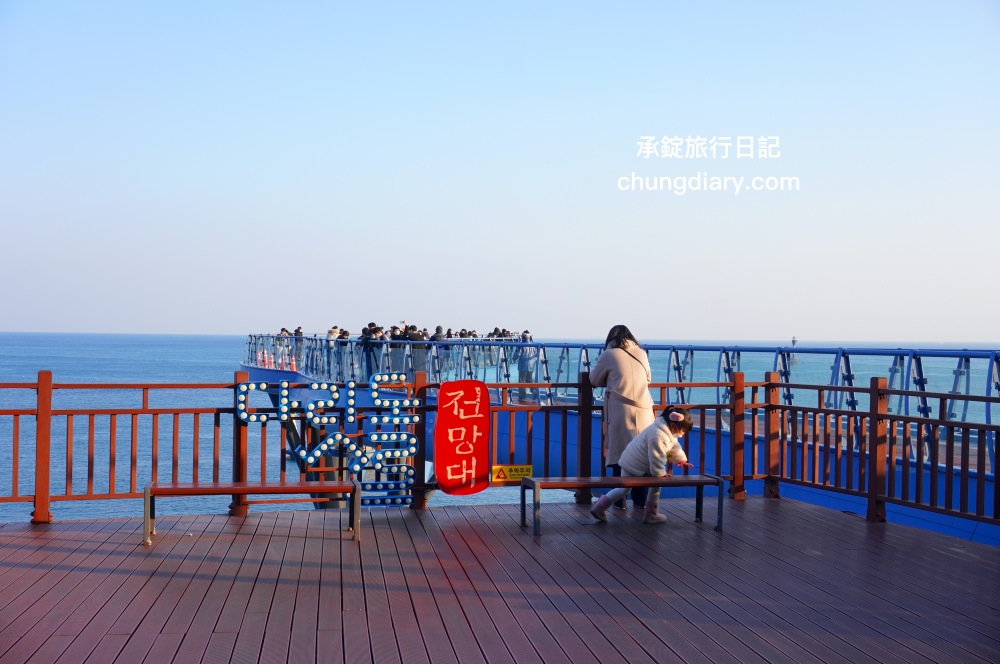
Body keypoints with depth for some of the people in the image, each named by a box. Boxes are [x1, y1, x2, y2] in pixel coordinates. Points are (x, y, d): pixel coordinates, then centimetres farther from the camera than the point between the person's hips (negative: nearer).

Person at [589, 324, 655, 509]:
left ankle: (620, 500, 4)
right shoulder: (641, 354, 11)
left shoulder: (609, 355, 0)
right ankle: (640, 500, 10)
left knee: (619, 454, 2)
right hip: (643, 412, 3)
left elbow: (594, 380, 10)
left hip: (621, 412, -3)